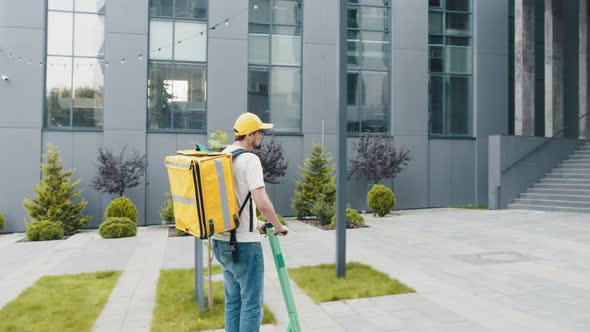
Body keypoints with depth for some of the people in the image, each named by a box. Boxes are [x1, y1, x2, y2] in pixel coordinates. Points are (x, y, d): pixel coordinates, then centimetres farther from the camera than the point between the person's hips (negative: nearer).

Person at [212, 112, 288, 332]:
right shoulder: (249, 159, -17)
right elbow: (262, 203, -25)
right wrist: (278, 226, -8)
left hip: (222, 240, 9)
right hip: (243, 243, -9)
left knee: (233, 300, 18)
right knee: (251, 302, 1)